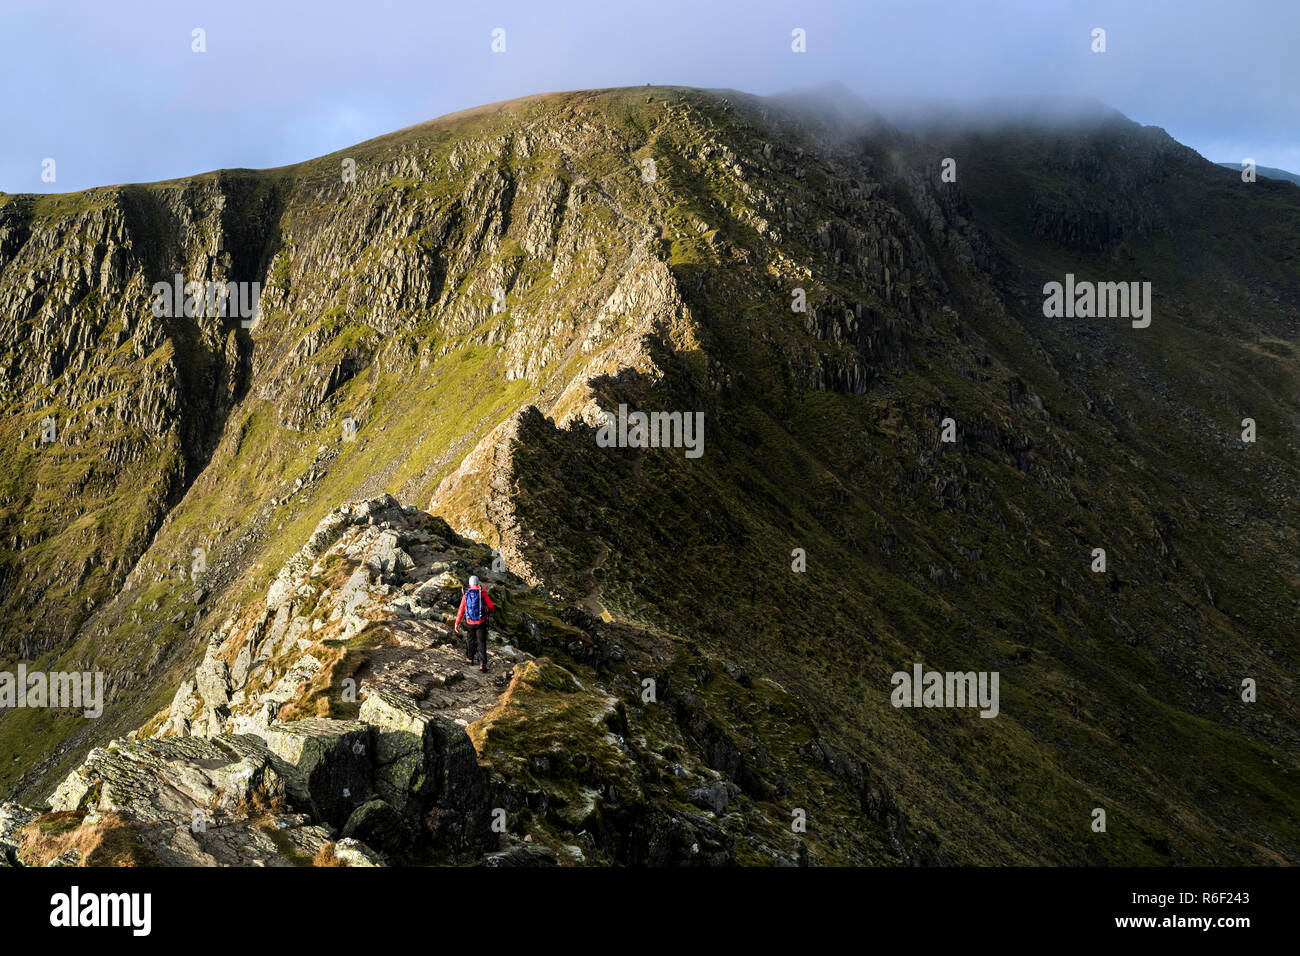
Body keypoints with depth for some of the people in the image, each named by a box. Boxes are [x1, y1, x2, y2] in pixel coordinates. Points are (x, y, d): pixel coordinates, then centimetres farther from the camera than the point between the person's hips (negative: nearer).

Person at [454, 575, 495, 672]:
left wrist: (457, 623, 3)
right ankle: (482, 664, -10)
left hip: (470, 623, 2)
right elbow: (491, 607, -8)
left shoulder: (466, 595, 1)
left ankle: (469, 658, 36)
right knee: (482, 643, 0)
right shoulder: (482, 593, -6)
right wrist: (489, 611, 17)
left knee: (469, 640, 24)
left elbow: (461, 610, -1)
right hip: (481, 623, -2)